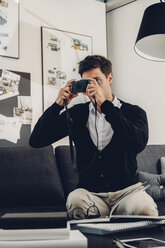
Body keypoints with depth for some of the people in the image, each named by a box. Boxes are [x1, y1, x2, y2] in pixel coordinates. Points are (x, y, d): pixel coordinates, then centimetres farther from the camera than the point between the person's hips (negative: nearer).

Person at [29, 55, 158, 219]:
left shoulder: (133, 112, 3)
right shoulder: (76, 113, 9)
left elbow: (139, 143, -21)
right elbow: (36, 141, 5)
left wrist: (105, 104, -22)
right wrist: (58, 105, -7)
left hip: (127, 189, -1)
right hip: (89, 192, 1)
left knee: (145, 208, -32)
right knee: (75, 200, -33)